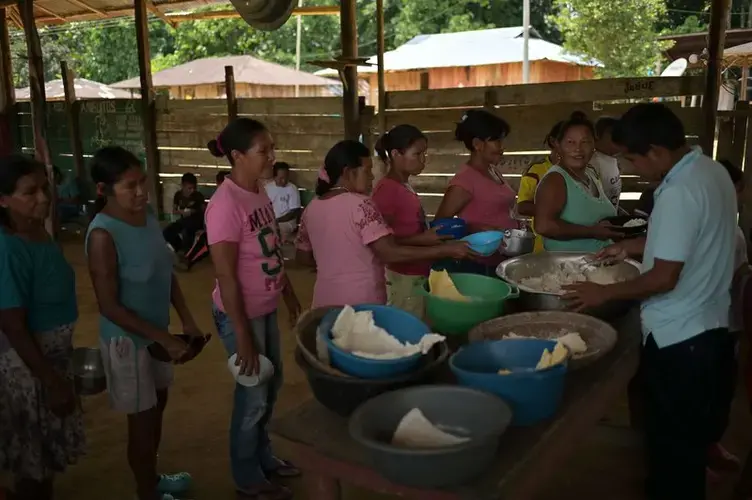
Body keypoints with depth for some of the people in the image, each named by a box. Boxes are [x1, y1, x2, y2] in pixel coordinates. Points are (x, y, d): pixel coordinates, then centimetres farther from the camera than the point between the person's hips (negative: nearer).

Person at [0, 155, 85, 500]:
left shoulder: (39, 232, 0)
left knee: (47, 454, 24)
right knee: (34, 460, 10)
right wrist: (51, 381, -20)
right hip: (28, 364, -8)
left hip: (53, 353, 8)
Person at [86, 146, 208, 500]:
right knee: (142, 417, 9)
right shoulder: (103, 234, -25)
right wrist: (166, 339, -22)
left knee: (158, 405, 22)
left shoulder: (148, 217, -2)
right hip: (128, 339, -7)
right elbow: (110, 306, -23)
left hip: (156, 332, 8)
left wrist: (188, 322, 1)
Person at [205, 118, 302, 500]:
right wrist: (242, 334, -19)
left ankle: (263, 456, 44)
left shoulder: (260, 191, 2)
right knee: (253, 394, 8)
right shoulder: (226, 203, -24)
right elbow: (226, 277, -22)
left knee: (271, 384, 22)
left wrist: (291, 298, 15)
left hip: (266, 308, 8)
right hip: (241, 314, -8)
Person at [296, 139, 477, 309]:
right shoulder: (360, 204, -16)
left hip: (326, 302, 7)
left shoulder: (311, 209, 5)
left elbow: (303, 257, 14)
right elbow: (390, 253, -23)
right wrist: (446, 250, -21)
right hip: (361, 304, -7)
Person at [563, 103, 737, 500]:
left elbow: (664, 278, -25)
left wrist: (604, 293, -13)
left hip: (677, 337, -10)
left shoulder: (679, 192, -25)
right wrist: (633, 246, 15)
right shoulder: (711, 171, 5)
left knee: (670, 442, 8)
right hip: (708, 327, 10)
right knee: (691, 437, 24)